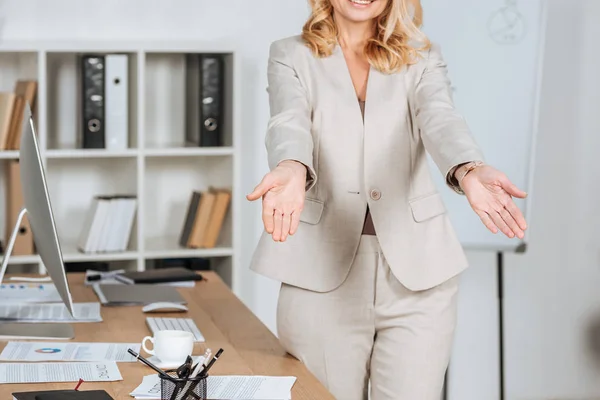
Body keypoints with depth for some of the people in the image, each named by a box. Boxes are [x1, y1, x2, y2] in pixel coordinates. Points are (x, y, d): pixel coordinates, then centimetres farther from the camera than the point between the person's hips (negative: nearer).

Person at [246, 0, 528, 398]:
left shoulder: (422, 57, 10)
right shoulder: (291, 56, 7)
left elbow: (440, 119, -11)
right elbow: (289, 123, -14)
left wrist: (470, 171, -35)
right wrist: (292, 171, -39)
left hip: (417, 272, 1)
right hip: (323, 271, -1)